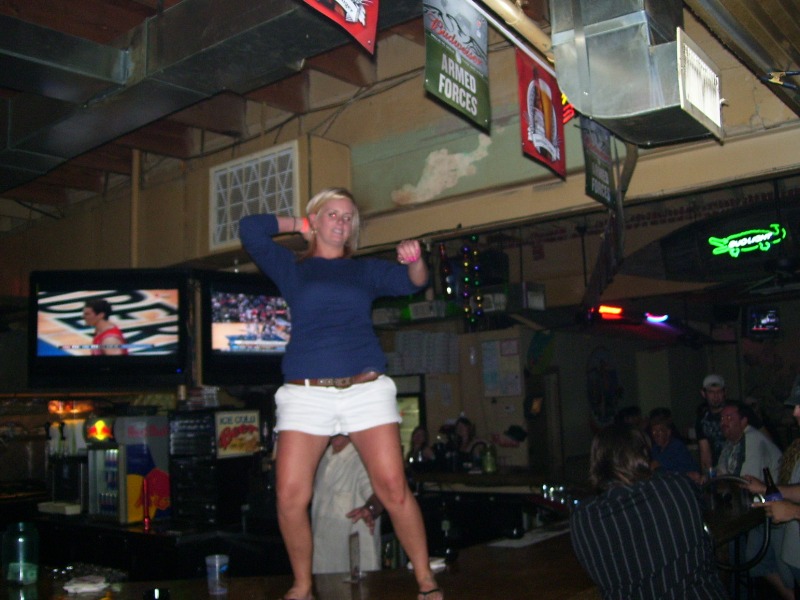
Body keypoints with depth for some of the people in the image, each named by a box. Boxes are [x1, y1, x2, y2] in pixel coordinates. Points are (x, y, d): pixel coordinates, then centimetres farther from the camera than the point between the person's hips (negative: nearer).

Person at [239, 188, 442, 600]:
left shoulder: (366, 270, 20)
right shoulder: (292, 269, 16)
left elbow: (412, 283, 8)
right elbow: (250, 229, 5)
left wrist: (415, 260, -14)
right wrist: (299, 225, 17)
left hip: (366, 388, 1)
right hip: (306, 392, 0)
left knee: (393, 488, -9)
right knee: (290, 497, -8)